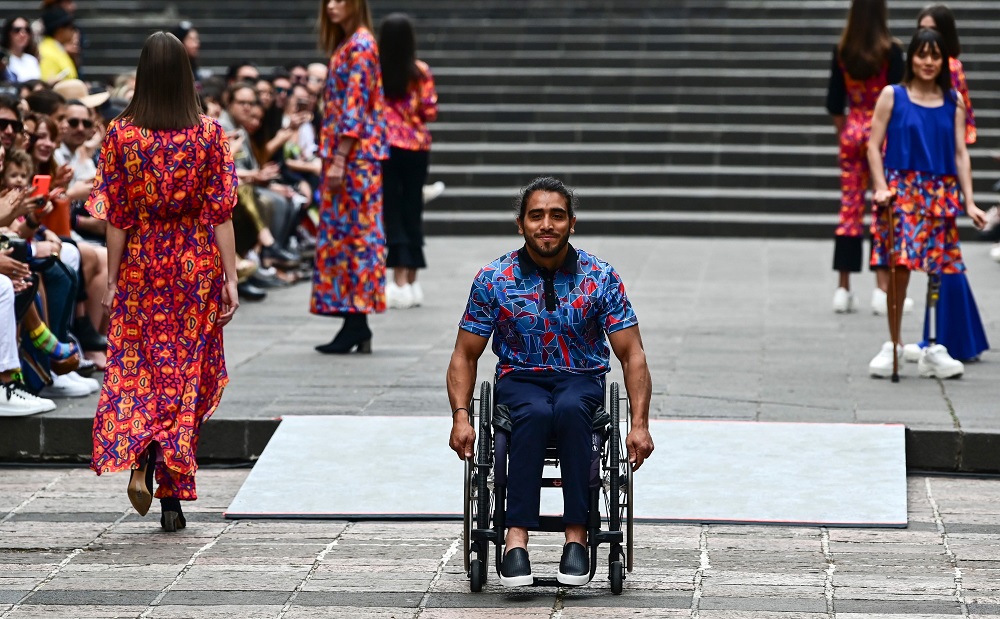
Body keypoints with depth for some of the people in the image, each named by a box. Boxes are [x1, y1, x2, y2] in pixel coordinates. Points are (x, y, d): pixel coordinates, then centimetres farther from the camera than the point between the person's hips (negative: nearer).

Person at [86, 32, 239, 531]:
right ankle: (174, 497, 5)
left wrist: (112, 280, 4)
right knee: (188, 372, 7)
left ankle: (138, 458, -12)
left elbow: (116, 216, -3)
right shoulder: (210, 134, -6)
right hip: (197, 265, 0)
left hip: (142, 265, 0)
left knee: (138, 368, 13)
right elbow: (220, 214, -6)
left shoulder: (120, 134, -6)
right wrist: (230, 277, -2)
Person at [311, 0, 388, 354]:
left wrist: (338, 160, -20)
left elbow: (355, 106, -18)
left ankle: (355, 325, -6)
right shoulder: (346, 43, 17)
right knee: (351, 232, 8)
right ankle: (356, 326, 10)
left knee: (351, 231, -8)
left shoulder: (359, 45, -12)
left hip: (355, 153, -10)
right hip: (351, 155, 10)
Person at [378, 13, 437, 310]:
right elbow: (430, 112, -3)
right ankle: (412, 283, 13)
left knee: (391, 211, 1)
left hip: (385, 144, -1)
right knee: (412, 210, 10)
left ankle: (400, 284, -7)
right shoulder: (421, 72, -4)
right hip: (417, 145, 2)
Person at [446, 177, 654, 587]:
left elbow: (632, 355, -2)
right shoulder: (493, 279, -4)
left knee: (570, 409, -37)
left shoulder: (600, 278, -5)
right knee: (535, 414, -36)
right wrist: (460, 417, -12)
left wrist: (640, 424, -14)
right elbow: (465, 356, 3)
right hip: (519, 379, 0)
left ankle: (577, 535, -35)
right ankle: (516, 539, -41)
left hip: (581, 379, 0)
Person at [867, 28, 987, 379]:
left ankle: (933, 350, 10)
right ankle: (893, 345, -1)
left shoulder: (953, 103, 9)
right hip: (902, 189, -3)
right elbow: (874, 146, 2)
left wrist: (969, 202, 2)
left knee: (939, 269, 2)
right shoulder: (892, 96, 3)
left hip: (942, 193, 3)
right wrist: (881, 187, -11)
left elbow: (960, 153, 8)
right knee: (900, 264, -11)